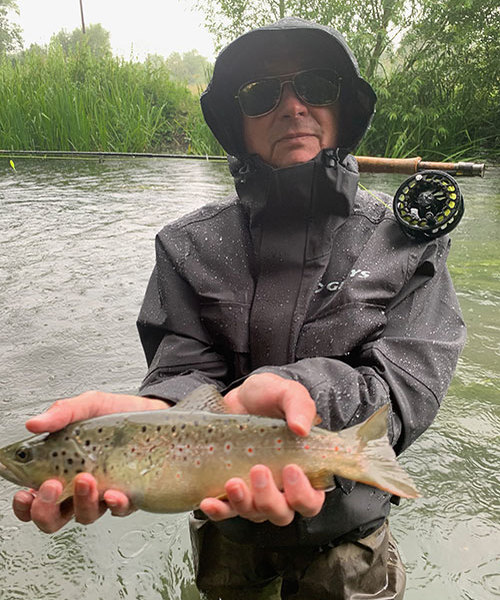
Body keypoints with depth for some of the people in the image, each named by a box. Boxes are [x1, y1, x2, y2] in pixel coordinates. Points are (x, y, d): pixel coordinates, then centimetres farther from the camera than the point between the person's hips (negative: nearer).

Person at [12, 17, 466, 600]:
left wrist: (298, 390, -40)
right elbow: (187, 370, -15)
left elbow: (412, 382, -20)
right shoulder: (190, 244, -9)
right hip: (225, 525, 2)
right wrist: (148, 416, -39)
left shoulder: (408, 241, -11)